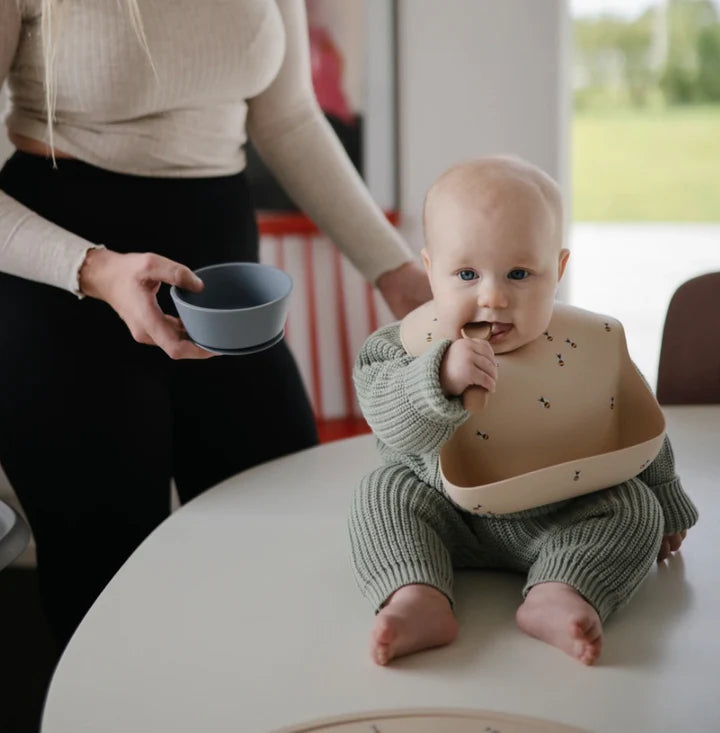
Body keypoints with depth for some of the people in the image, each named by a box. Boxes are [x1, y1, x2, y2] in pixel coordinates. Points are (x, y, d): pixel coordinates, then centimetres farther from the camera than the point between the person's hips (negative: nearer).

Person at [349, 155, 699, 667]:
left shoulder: (592, 346, -13)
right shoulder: (419, 344, -17)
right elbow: (397, 430, -31)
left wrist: (665, 506, 14)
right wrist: (441, 378, -50)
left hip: (562, 523, 1)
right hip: (449, 522, 0)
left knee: (634, 508, -18)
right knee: (382, 492, -18)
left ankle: (559, 596, -32)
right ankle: (417, 600, -34)